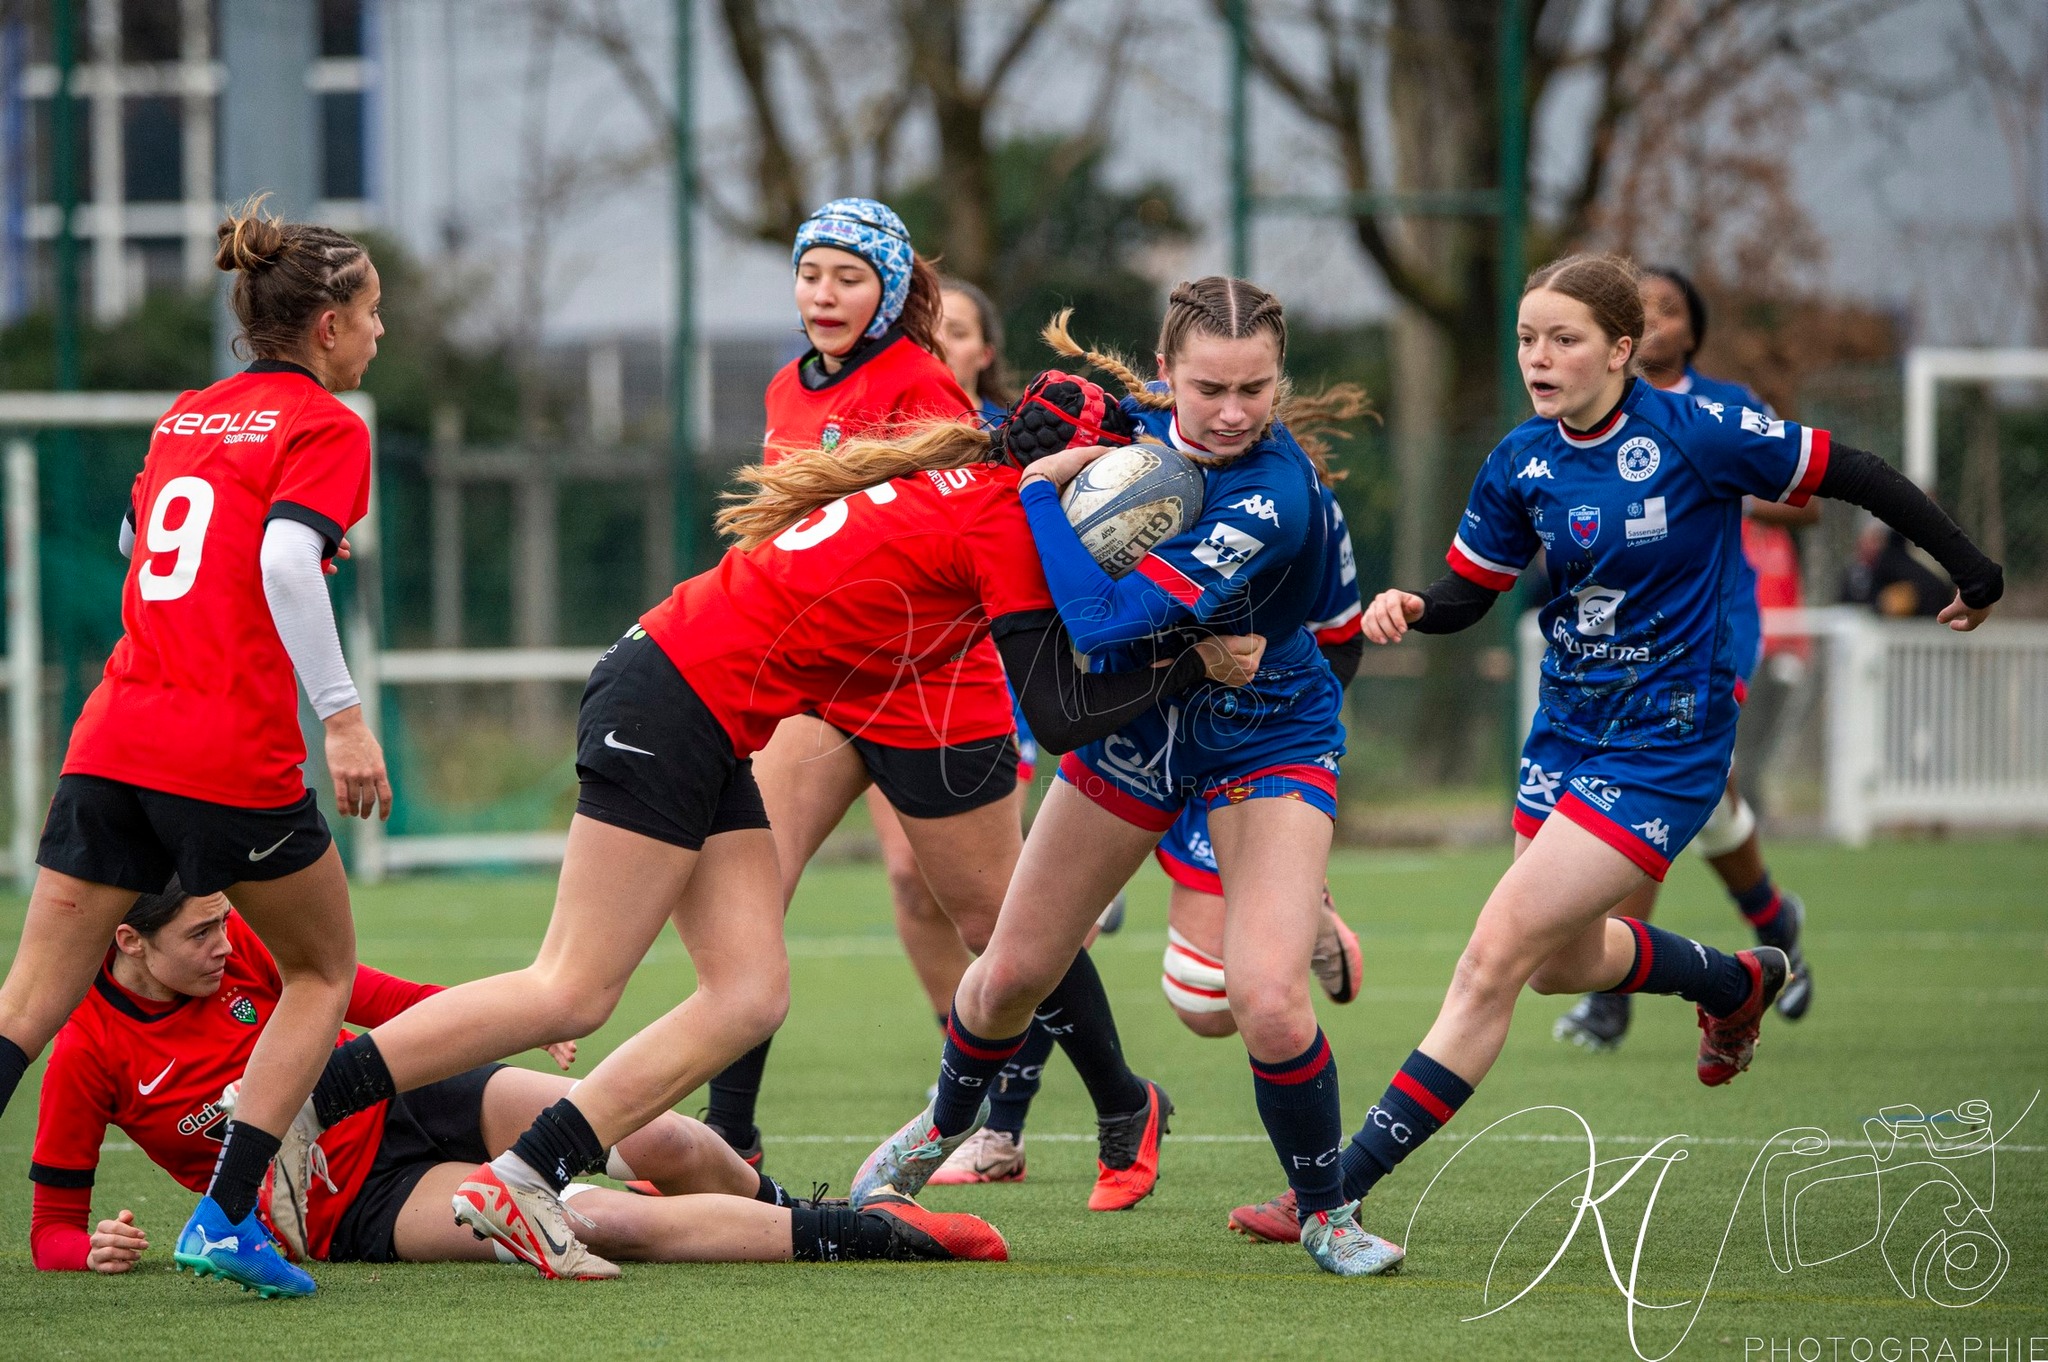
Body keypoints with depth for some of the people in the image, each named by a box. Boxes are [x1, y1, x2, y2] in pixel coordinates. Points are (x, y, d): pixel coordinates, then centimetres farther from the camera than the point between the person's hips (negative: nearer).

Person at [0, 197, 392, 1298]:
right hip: (234, 754, -6)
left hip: (112, 740, 6)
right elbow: (287, 562, -19)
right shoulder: (325, 427, -2)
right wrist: (343, 717, -20)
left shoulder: (189, 415, 18)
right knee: (324, 970, 16)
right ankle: (225, 1216, 3)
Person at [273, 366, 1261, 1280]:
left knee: (749, 995, 2)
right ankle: (292, 1107, -7)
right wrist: (1198, 663, -6)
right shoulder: (1010, 519, -12)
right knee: (573, 994, -10)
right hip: (670, 705, -10)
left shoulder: (966, 483, 14)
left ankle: (521, 1182, 0)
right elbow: (1058, 716, -14)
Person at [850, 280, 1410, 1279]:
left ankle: (1323, 1213, 2)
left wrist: (1042, 490, -30)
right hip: (1137, 723, 6)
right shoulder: (1141, 416, -13)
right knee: (1013, 973, 13)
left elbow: (1108, 619, -39)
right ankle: (946, 1124, 44)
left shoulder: (1273, 496, -34)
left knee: (1268, 1000, -23)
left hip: (1266, 739, -5)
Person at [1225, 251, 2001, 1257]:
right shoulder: (1523, 464, -2)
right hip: (1567, 729, 7)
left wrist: (1970, 569, 1)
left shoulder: (1693, 435, -17)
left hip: (1665, 749, -7)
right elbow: (1470, 590, 8)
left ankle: (1344, 1188, -14)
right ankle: (1741, 983, 55)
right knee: (1564, 957, 24)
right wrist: (1409, 609, -15)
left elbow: (1852, 475, -8)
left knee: (1494, 960, -15)